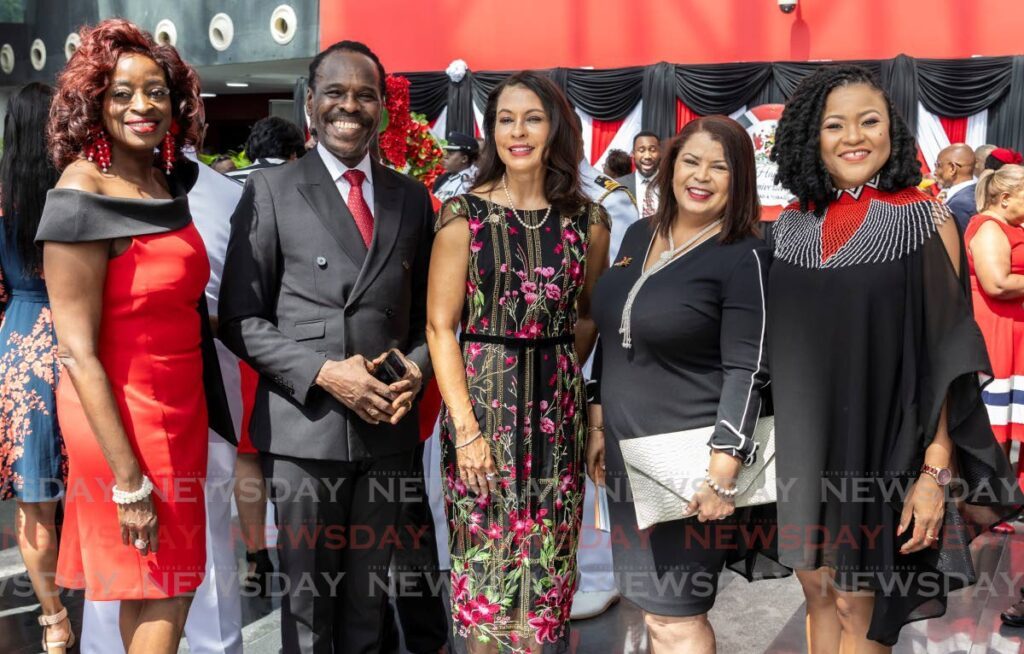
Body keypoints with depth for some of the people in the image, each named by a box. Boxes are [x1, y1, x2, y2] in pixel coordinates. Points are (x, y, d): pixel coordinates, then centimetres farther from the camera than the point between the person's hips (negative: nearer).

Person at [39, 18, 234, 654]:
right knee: (161, 602, 4)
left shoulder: (167, 180, 4)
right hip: (121, 417, -7)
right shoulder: (82, 198, -18)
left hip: (180, 405, 7)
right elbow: (77, 352, -19)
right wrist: (128, 479, -19)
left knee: (164, 588, 18)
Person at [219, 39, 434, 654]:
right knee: (307, 603, 8)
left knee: (369, 602, 15)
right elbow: (241, 318, -3)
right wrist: (324, 372, -15)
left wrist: (417, 370, -4)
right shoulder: (271, 190, 0)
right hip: (303, 426, -3)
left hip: (387, 425, 3)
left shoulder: (412, 197, 10)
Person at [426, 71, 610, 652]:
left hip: (558, 407, 3)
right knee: (485, 551, 6)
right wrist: (465, 426, -12)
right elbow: (441, 326, -7)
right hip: (483, 400, -2)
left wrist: (561, 374, 2)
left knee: (547, 555, 10)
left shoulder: (587, 220, 3)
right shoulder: (465, 214, -5)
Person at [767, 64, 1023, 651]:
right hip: (804, 451, 4)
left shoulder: (925, 219, -6)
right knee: (820, 597, 14)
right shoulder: (791, 227, 6)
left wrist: (935, 472, -15)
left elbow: (945, 356, -9)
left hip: (882, 449, -3)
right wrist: (777, 446, 7)